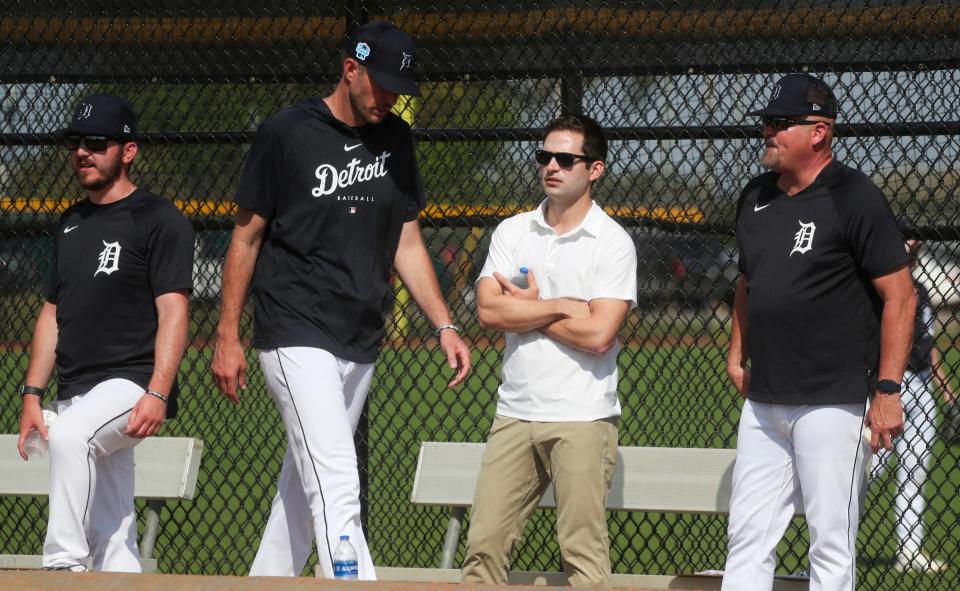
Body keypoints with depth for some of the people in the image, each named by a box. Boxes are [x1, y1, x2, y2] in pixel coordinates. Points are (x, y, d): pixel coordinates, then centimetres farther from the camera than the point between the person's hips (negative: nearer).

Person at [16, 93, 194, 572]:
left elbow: (173, 312, -12)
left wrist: (157, 394, -23)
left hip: (132, 384, -7)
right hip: (76, 396, 8)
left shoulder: (159, 220, -3)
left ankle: (64, 564, -35)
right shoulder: (71, 223, 19)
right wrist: (32, 393, 13)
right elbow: (52, 313, 22)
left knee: (70, 436, -35)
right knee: (111, 536, 5)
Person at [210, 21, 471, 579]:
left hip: (360, 344, 6)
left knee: (305, 486, 11)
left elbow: (407, 244, 16)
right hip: (296, 337, -6)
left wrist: (445, 325, 5)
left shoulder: (396, 139, 11)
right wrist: (228, 337, -1)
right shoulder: (287, 133, -5)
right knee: (338, 487, -17)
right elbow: (247, 237, 1)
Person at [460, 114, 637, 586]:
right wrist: (561, 306, -10)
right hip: (515, 413, 4)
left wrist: (526, 307, -3)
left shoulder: (613, 243, -3)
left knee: (583, 552, -5)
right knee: (484, 544, 1)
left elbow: (598, 334, -14)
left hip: (583, 420, -4)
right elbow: (489, 311, -4)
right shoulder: (512, 233, 10)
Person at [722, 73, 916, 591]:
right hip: (763, 402, 7)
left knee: (832, 547, -4)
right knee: (747, 539, 7)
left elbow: (899, 295, -11)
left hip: (833, 404, -7)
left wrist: (887, 389, -16)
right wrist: (737, 354, 19)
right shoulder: (755, 198, 13)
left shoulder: (853, 198, -9)